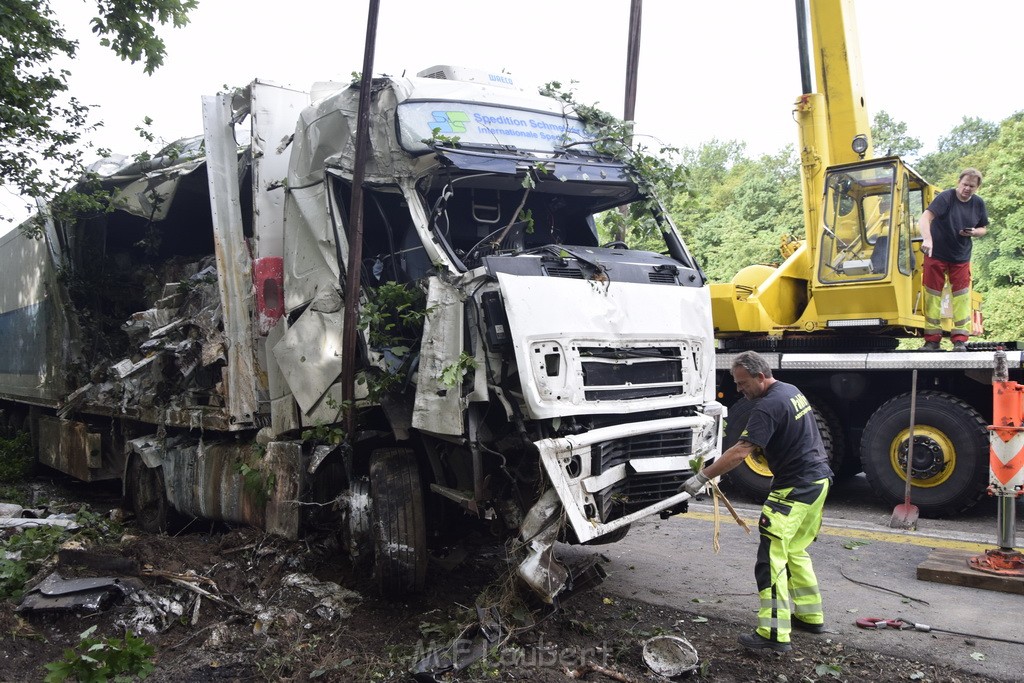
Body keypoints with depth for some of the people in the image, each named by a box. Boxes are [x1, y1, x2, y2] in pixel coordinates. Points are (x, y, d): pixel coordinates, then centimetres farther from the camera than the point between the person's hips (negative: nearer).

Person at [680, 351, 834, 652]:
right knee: (795, 551, 20)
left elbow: (740, 451, -26)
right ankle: (810, 616, 29)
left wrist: (702, 477, -22)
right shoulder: (791, 391, 11)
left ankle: (775, 634, -9)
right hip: (818, 479, 10)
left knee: (772, 557, -9)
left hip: (796, 488, -10)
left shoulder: (768, 406, -20)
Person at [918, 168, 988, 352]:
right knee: (933, 295, 0)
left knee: (961, 296, 0)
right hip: (936, 254, -4)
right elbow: (925, 218, -29)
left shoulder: (978, 204, 2)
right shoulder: (945, 197, -15)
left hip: (961, 257, 4)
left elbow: (983, 228, 15)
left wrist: (975, 232, -9)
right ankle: (932, 339, 7)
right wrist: (927, 239, -45)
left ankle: (960, 339, 6)